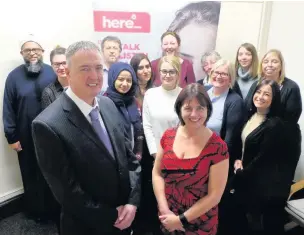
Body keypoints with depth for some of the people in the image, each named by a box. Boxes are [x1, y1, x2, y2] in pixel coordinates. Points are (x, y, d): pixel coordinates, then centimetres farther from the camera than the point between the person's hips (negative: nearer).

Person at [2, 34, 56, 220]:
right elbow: (8, 109, -2)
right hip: (26, 137, 0)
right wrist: (11, 137, -3)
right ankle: (36, 210, 33)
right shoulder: (14, 76, -3)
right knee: (30, 174, 13)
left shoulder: (52, 73, -3)